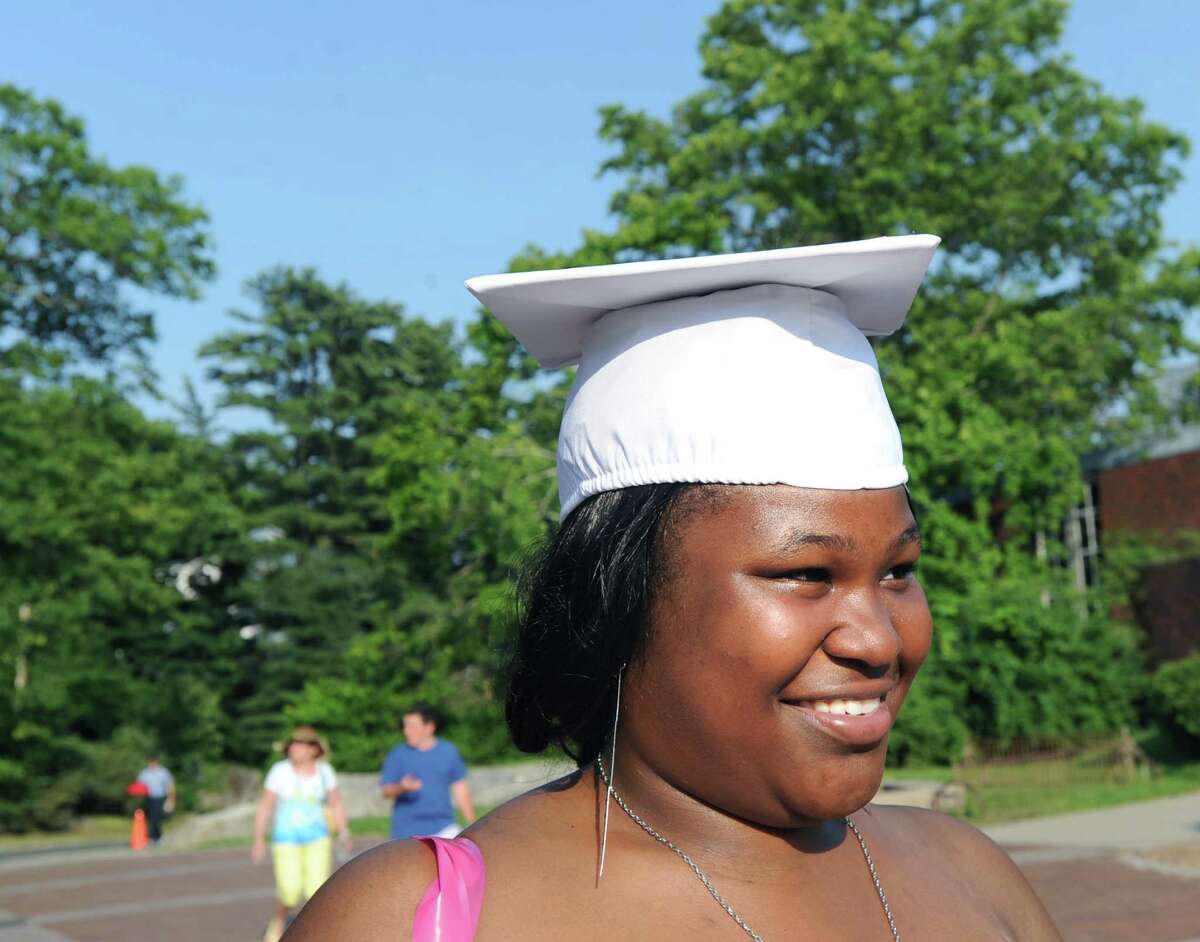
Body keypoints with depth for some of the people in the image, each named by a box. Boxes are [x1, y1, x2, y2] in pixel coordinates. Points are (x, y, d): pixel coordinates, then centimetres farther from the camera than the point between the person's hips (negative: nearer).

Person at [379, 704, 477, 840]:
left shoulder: (448, 751, 5)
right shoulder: (397, 755, 0)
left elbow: (460, 789, 11)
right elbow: (386, 791, -1)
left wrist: (472, 826, 10)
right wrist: (402, 787, -24)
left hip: (444, 829, 1)